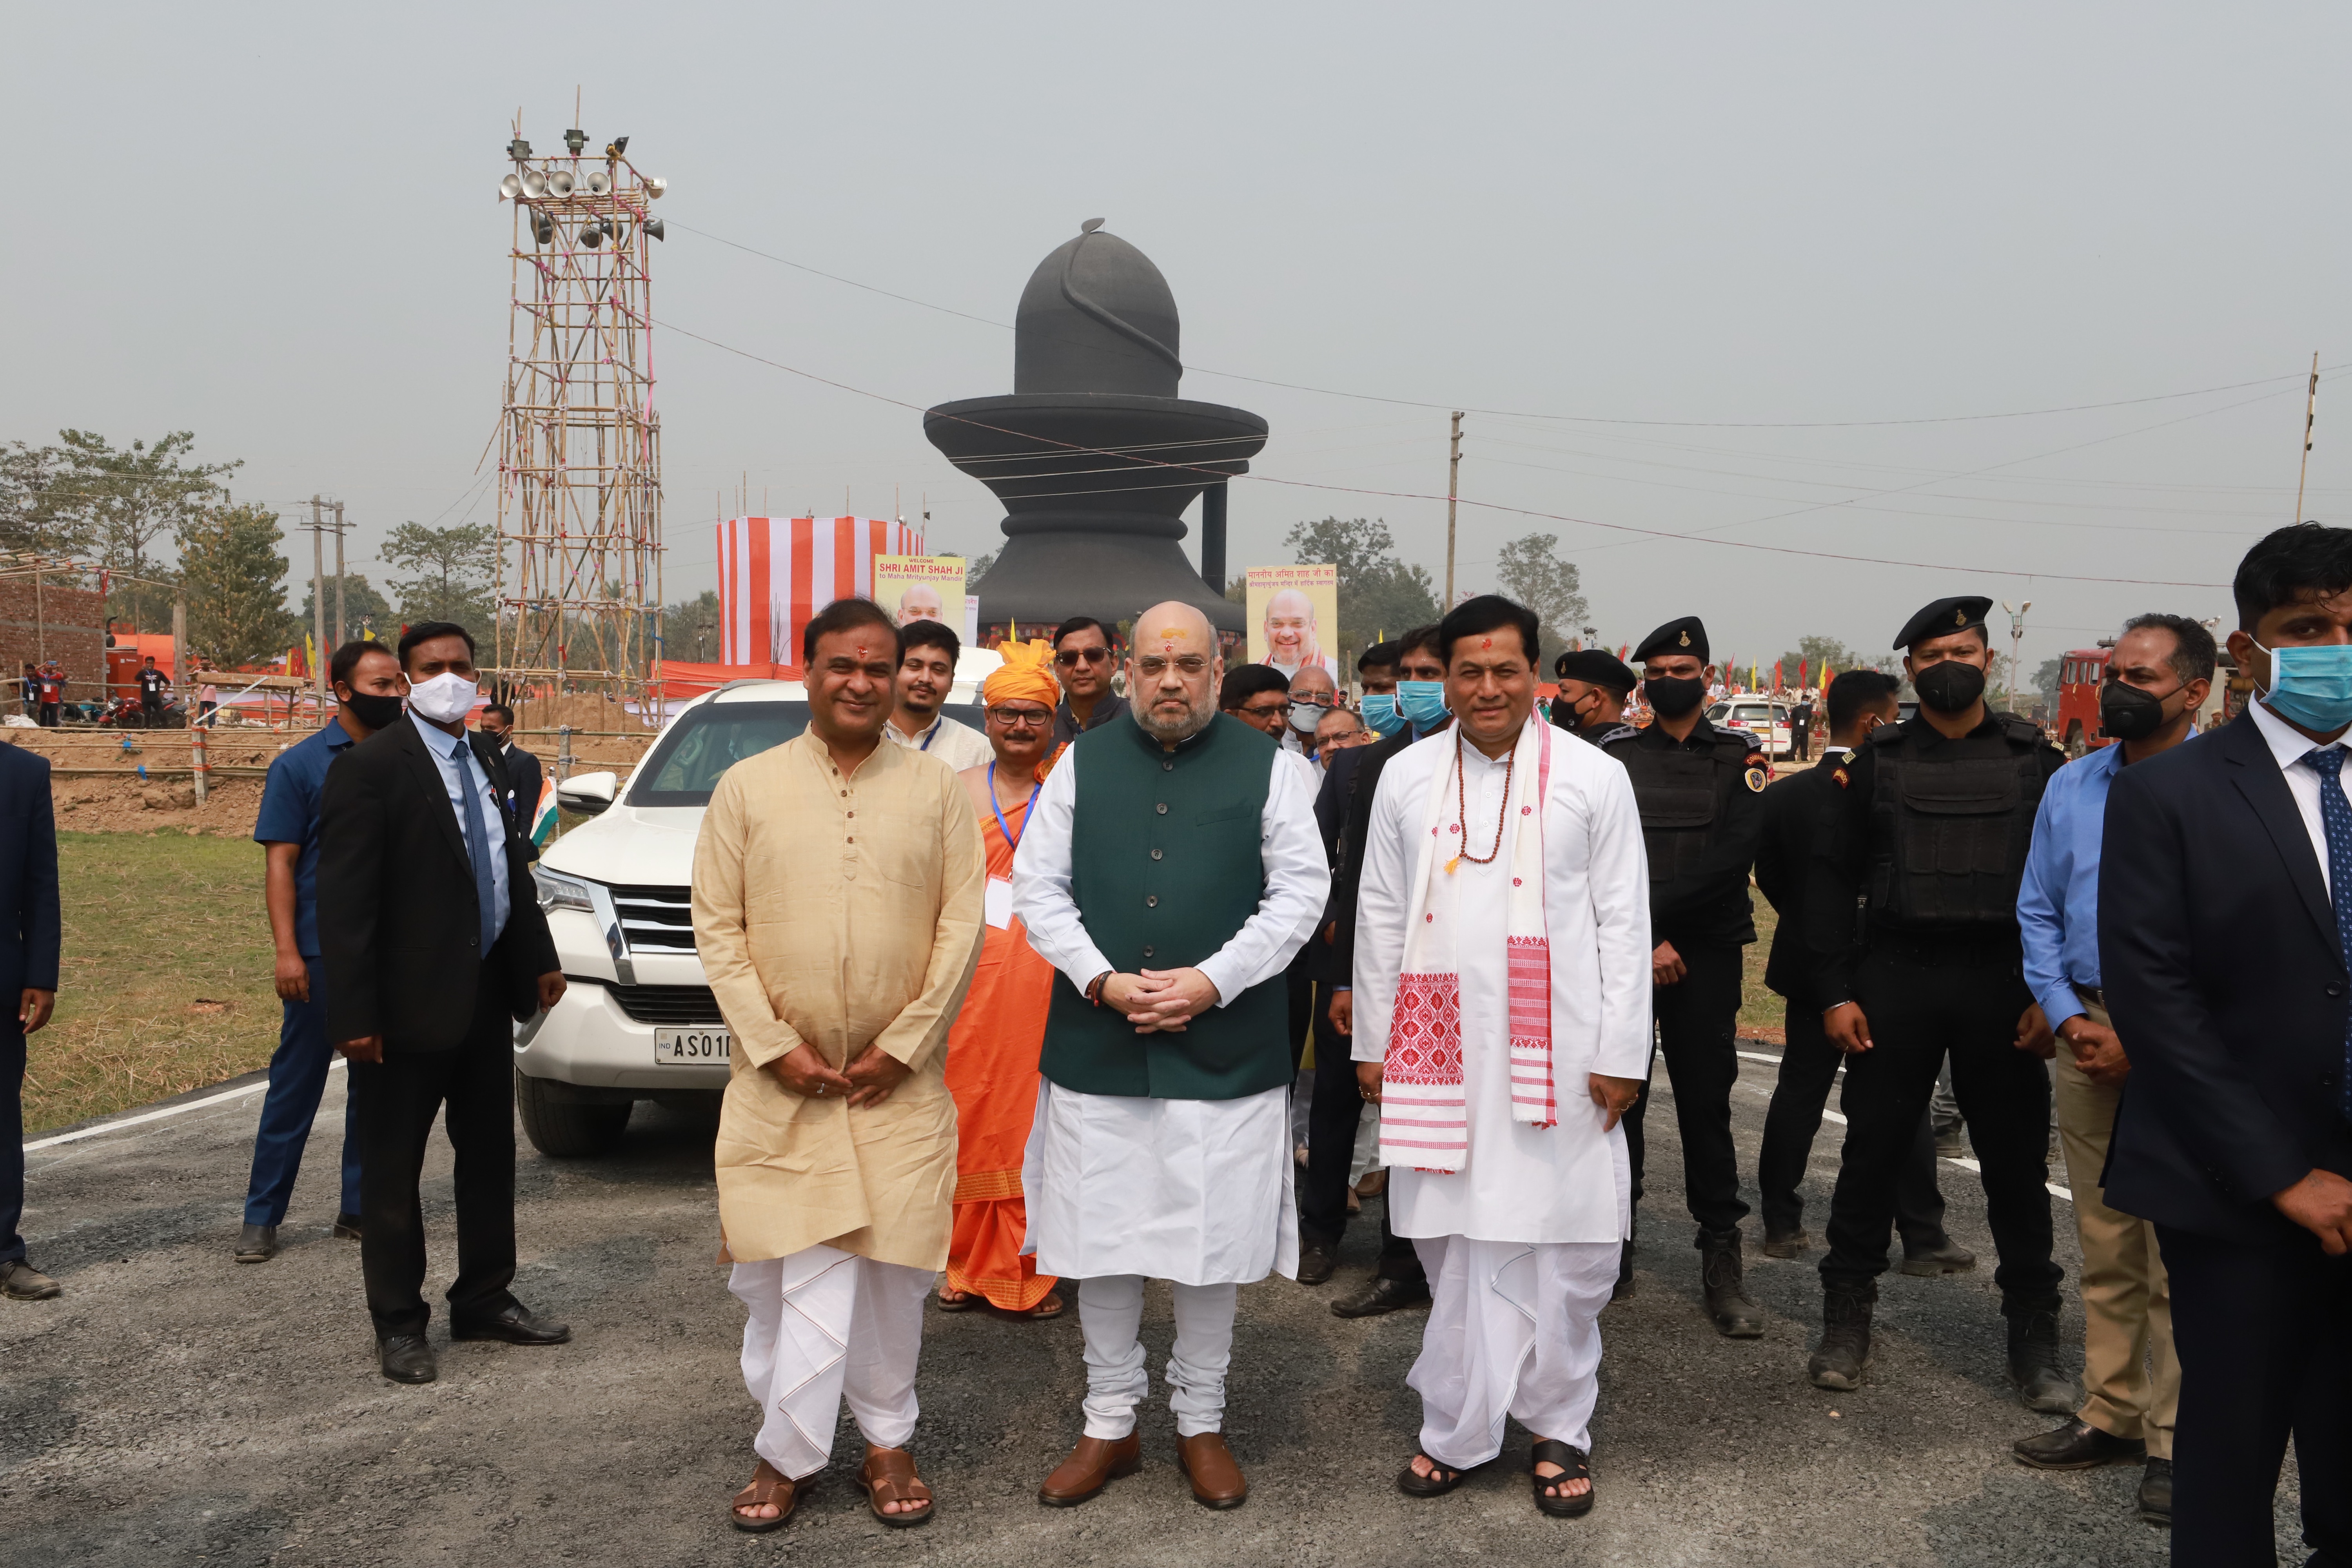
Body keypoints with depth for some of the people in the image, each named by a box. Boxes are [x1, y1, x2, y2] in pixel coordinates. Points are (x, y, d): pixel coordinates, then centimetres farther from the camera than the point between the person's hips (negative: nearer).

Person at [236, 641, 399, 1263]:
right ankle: (262, 1217, 14)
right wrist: (286, 950, -13)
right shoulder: (300, 766, -2)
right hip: (324, 955, -3)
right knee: (297, 1083, 3)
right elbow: (280, 863, -5)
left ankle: (360, 1208, 21)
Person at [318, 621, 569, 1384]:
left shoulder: (488, 761, 10)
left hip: (487, 993, 7)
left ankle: (485, 1300, 31)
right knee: (391, 1169, 7)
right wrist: (353, 1014, -20)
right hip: (410, 1001, -7)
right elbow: (344, 901, -16)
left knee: (490, 1153, 16)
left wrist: (540, 958, 13)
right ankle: (399, 1323, 20)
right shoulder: (369, 768, -13)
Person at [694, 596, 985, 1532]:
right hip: (781, 1081, 0)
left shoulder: (936, 791, 3)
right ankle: (786, 1451, 17)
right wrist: (778, 1044, -8)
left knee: (892, 1268, 7)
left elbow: (962, 925, -1)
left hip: (901, 1084, 0)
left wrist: (903, 1045, -7)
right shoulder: (747, 788, 3)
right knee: (792, 1270, 2)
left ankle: (887, 1441, 23)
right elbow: (718, 927, 0)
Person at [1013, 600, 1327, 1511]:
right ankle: (1110, 1425, 27)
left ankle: (1201, 1424, 27)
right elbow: (1038, 887, 4)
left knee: (1212, 1243, 8)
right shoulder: (1083, 764, 6)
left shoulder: (1266, 768, 2)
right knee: (1102, 1241, 9)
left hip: (1224, 1050, -1)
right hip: (1097, 1048, 2)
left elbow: (1300, 890, -2)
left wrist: (1212, 981, -11)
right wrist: (1103, 980, -9)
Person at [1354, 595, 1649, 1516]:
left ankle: (1558, 1426, 21)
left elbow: (1623, 922, 2)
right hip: (1440, 1050, 1)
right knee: (1455, 1240, 5)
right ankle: (1460, 1430, 19)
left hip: (1558, 1053, -1)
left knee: (1564, 1249, 3)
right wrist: (1372, 1043, 7)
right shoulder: (1407, 778, 8)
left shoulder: (1594, 778, 3)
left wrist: (1621, 1054, -3)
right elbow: (1380, 916, 9)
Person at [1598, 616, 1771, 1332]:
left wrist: (1648, 917, -14)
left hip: (1707, 956, -1)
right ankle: (1613, 1246, 17)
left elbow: (1732, 855, -8)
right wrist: (1642, 942, -11)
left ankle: (1722, 1261, 10)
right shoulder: (1613, 755, 8)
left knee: (1706, 1104, 1)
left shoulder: (1740, 757, 6)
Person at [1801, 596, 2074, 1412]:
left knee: (2017, 1161, 6)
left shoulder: (2036, 760, 7)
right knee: (1873, 1150, 5)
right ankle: (1847, 1320, 18)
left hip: (2003, 985, 0)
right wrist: (1834, 992, -3)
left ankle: (2034, 1337, 20)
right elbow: (1831, 876, 5)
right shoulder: (1878, 760, 7)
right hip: (1895, 978, 0)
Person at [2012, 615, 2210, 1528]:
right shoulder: (2070, 787, 11)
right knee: (2105, 1247, 13)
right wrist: (2071, 1019, -1)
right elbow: (2037, 912, 12)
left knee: (2182, 1255, -2)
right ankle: (2111, 1417, 24)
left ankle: (2177, 1443, 11)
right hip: (2087, 1033, 5)